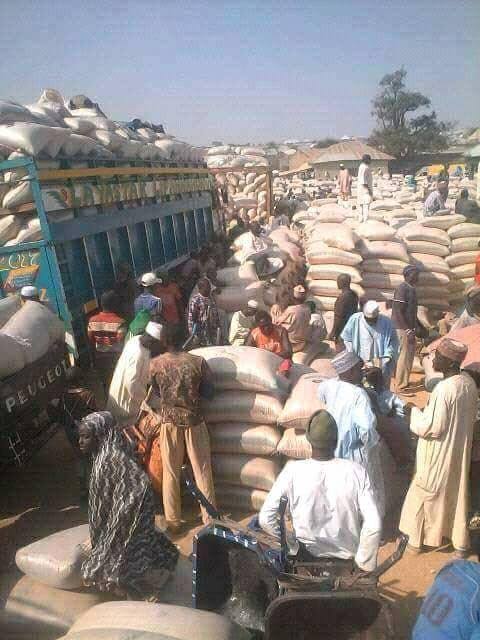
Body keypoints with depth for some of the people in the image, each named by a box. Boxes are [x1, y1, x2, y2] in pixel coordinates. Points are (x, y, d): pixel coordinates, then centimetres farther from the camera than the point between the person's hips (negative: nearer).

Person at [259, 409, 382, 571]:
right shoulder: (357, 472, -16)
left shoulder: (293, 471, -17)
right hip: (348, 558, 2)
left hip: (307, 559, -1)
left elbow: (265, 519, -16)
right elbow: (373, 525, -18)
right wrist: (364, 567, -7)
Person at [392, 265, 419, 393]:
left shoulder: (411, 289, 12)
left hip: (409, 327, 9)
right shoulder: (402, 288, -16)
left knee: (410, 354, 16)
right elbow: (398, 312, -20)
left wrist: (414, 327, 18)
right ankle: (400, 386, 4)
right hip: (403, 328, -9)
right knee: (404, 356, -4)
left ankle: (405, 381, 27)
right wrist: (407, 330, -19)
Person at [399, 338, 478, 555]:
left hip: (439, 453, -7)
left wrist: (414, 412, -10)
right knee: (457, 492, 23)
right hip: (460, 449, 8)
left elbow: (431, 428, -25)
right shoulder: (469, 382, -4)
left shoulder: (444, 389, -30)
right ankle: (460, 542, 38)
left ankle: (417, 539, 30)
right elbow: (470, 417, 8)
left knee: (425, 494, 12)